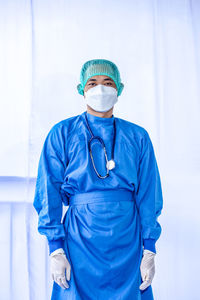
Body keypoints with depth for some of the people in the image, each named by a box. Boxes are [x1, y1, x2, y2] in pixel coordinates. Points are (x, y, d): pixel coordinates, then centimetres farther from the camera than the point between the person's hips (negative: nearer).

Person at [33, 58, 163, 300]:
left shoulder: (137, 137, 7)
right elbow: (48, 192, 0)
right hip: (80, 240, -1)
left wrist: (149, 249, 1)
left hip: (127, 243, 2)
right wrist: (55, 248, -7)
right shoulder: (62, 134, 3)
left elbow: (148, 196, 6)